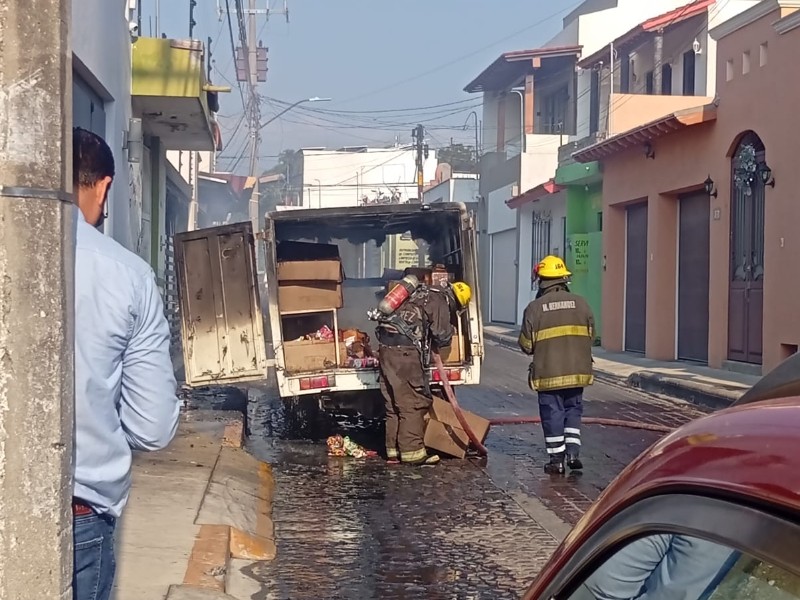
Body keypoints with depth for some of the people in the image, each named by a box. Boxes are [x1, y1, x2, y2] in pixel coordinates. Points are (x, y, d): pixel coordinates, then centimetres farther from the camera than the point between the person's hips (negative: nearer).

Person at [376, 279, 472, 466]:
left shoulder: (422, 294, 24)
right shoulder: (440, 302, -2)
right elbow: (443, 336, -5)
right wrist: (449, 330, 17)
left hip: (386, 346, 9)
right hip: (404, 350, -9)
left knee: (394, 403, 12)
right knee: (415, 402, -4)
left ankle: (394, 450, 14)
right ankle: (412, 452, -5)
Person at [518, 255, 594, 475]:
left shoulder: (535, 308, -8)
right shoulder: (580, 303, 1)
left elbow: (526, 345, -4)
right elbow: (591, 336, 8)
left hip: (548, 373, -3)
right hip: (577, 371, 3)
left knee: (552, 414, 5)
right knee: (573, 411, 17)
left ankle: (556, 460, 9)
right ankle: (573, 452, 8)